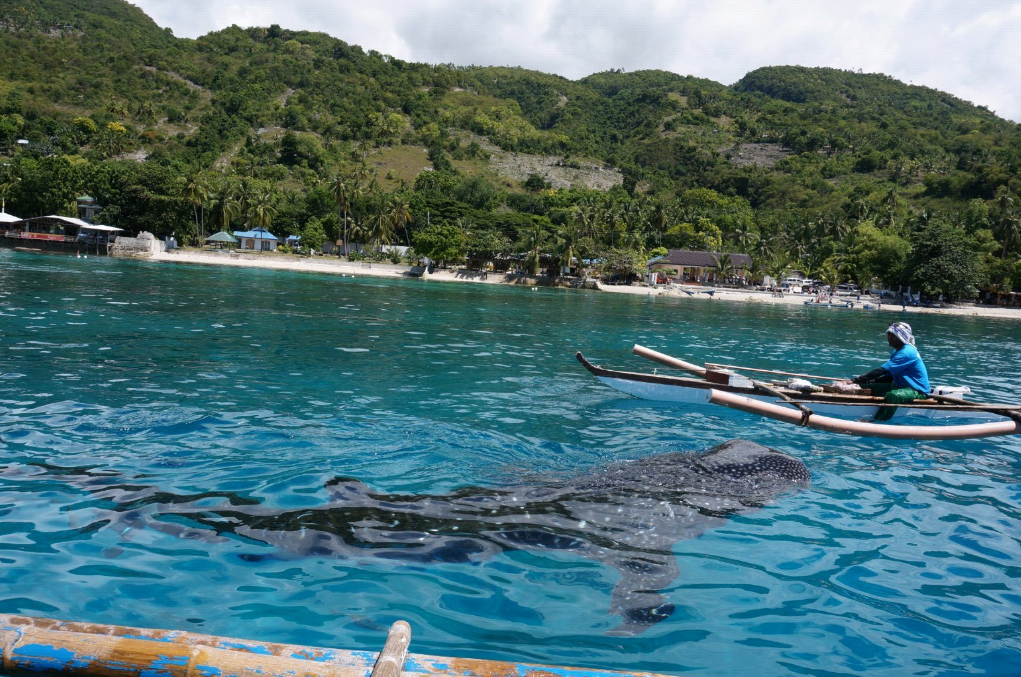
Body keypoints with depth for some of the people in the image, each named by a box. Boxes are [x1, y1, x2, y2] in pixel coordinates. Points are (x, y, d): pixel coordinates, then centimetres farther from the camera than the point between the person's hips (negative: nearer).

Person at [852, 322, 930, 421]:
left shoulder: (907, 353, -21)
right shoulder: (898, 351, 12)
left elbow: (883, 370, -27)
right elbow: (890, 376, 11)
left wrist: (861, 378, -26)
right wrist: (873, 381, -5)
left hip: (918, 391, -11)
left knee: (892, 395, -41)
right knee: (867, 387, -1)